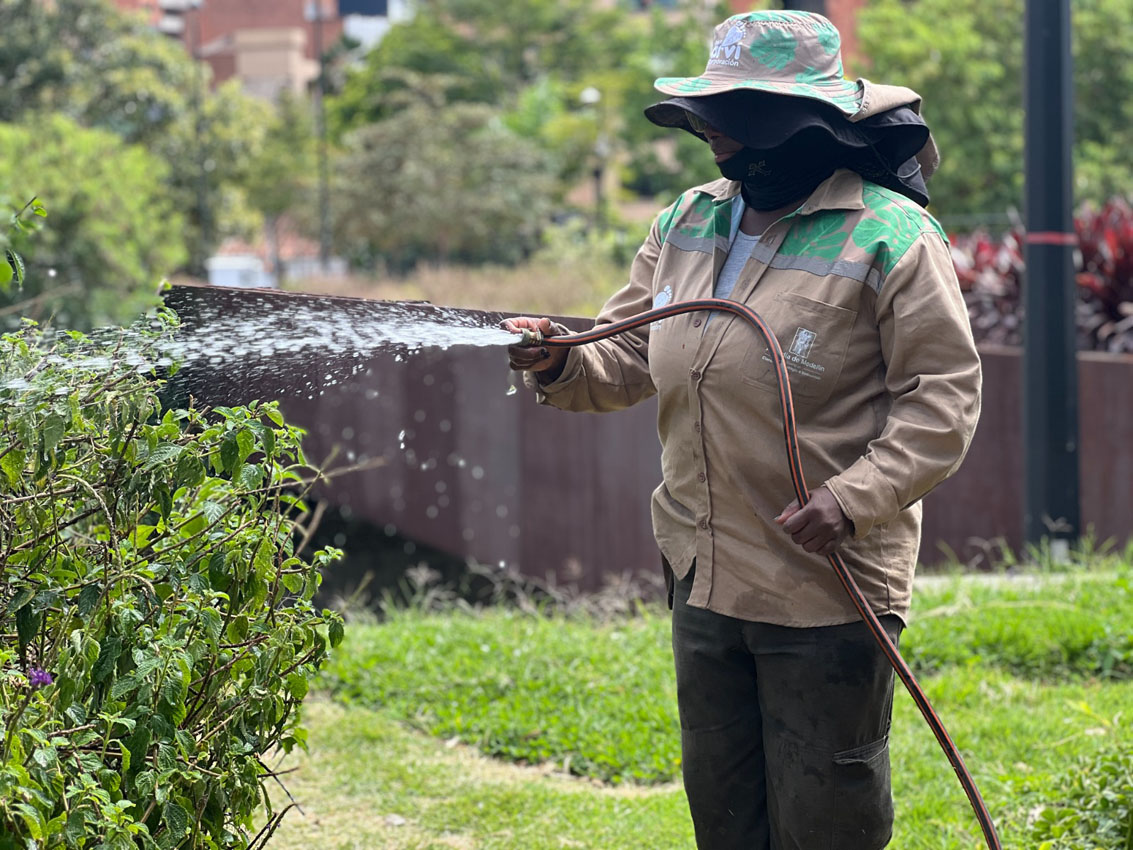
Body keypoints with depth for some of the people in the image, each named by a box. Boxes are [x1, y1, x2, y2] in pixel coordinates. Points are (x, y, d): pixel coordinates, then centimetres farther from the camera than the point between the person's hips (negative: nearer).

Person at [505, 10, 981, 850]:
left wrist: (854, 499, -24)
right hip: (706, 577, 7)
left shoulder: (888, 237, -11)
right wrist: (566, 366, -8)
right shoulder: (687, 225, 10)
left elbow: (942, 396, -13)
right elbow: (630, 360, 14)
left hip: (827, 584, -7)